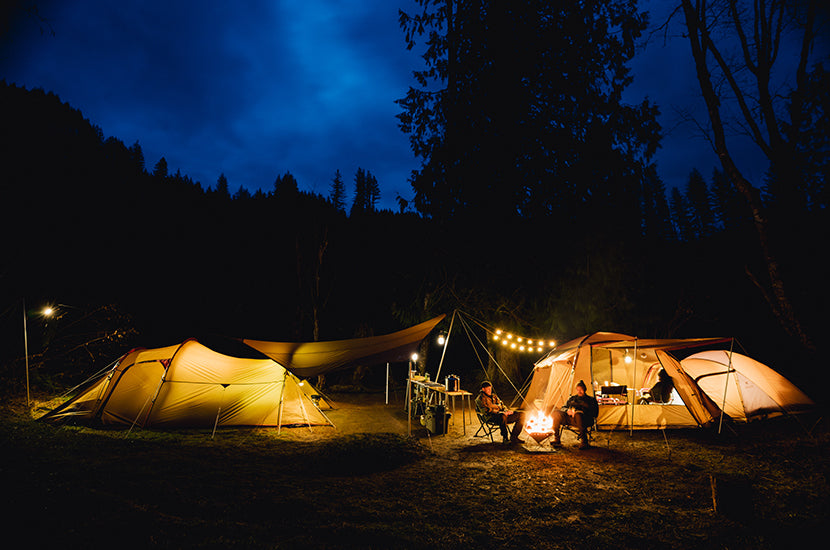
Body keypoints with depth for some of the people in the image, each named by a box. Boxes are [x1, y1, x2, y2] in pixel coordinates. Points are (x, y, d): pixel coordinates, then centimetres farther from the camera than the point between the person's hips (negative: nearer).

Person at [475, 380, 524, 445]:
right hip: (491, 419, -8)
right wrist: (501, 413, -20)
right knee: (503, 417, -43)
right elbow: (487, 411, -15)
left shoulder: (494, 396, 22)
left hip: (503, 414, 8)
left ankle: (513, 437, -9)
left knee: (521, 415, -6)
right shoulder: (480, 399, -4)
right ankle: (505, 439, -30)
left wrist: (507, 411, 2)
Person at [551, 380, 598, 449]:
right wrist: (567, 410, -3)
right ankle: (556, 439, -18)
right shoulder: (572, 398, 31)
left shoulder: (591, 400, 19)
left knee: (578, 414, -41)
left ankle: (584, 441, -37)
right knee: (556, 413, -23)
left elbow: (594, 413, 2)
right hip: (569, 418, 4)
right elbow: (563, 408, 24)